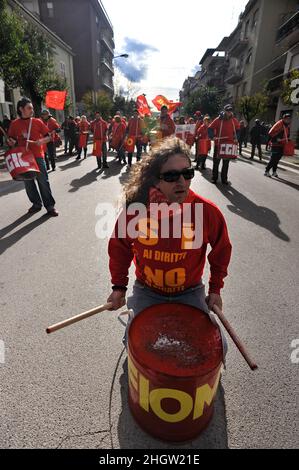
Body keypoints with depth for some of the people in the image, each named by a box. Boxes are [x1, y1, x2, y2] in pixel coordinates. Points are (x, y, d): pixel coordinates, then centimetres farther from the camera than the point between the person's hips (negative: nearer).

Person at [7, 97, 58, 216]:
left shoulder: (38, 122, 2)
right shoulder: (14, 124, 6)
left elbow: (49, 137, 3)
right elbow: (12, 139, 15)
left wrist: (42, 140, -16)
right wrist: (11, 142, -8)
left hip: (38, 156, -2)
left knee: (43, 181, -3)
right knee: (28, 183, 9)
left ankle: (50, 206, 4)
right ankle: (36, 203, 24)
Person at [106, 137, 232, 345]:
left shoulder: (207, 211, -19)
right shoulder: (136, 207, -18)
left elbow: (221, 250, 0)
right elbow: (120, 246, 0)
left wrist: (215, 288, 1)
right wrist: (119, 286, -1)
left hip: (190, 292, 1)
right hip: (146, 291, 0)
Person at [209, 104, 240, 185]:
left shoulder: (234, 120, 4)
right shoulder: (218, 120, -7)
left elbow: (237, 129, 19)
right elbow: (210, 128, -5)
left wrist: (236, 138, 7)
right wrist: (212, 136, -20)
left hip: (229, 144, 3)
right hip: (218, 144, -3)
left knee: (226, 163, 7)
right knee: (216, 161, 4)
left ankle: (224, 179, 15)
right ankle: (214, 178, 14)